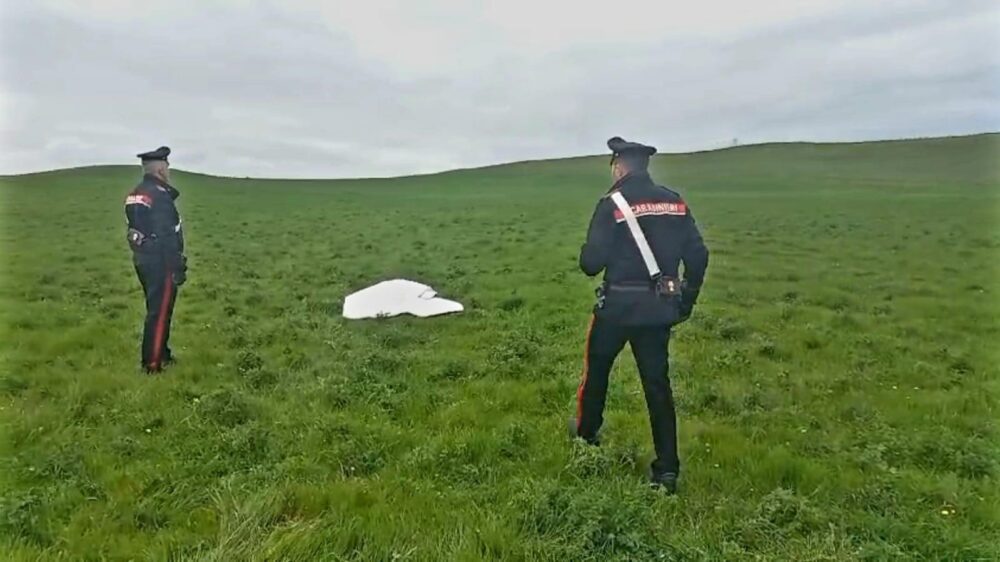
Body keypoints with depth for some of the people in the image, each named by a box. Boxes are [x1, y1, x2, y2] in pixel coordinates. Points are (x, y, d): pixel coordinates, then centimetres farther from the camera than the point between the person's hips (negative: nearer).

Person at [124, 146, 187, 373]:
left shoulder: (135, 195, 11)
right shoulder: (159, 195, -18)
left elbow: (137, 227, 13)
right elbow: (167, 237, -21)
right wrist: (178, 268, -17)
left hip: (143, 259, 9)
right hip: (159, 262, -9)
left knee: (157, 308, 19)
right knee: (160, 312, -2)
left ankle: (162, 354, 31)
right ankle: (153, 364, 3)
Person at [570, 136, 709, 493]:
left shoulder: (612, 204, -12)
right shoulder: (675, 202, 4)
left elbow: (591, 263, -15)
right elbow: (698, 255, 4)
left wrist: (588, 257, 9)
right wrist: (687, 300, 14)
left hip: (619, 305, -4)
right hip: (659, 307, 4)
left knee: (597, 367, 20)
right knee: (657, 383, 9)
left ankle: (587, 433, 39)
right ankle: (667, 470, 9)